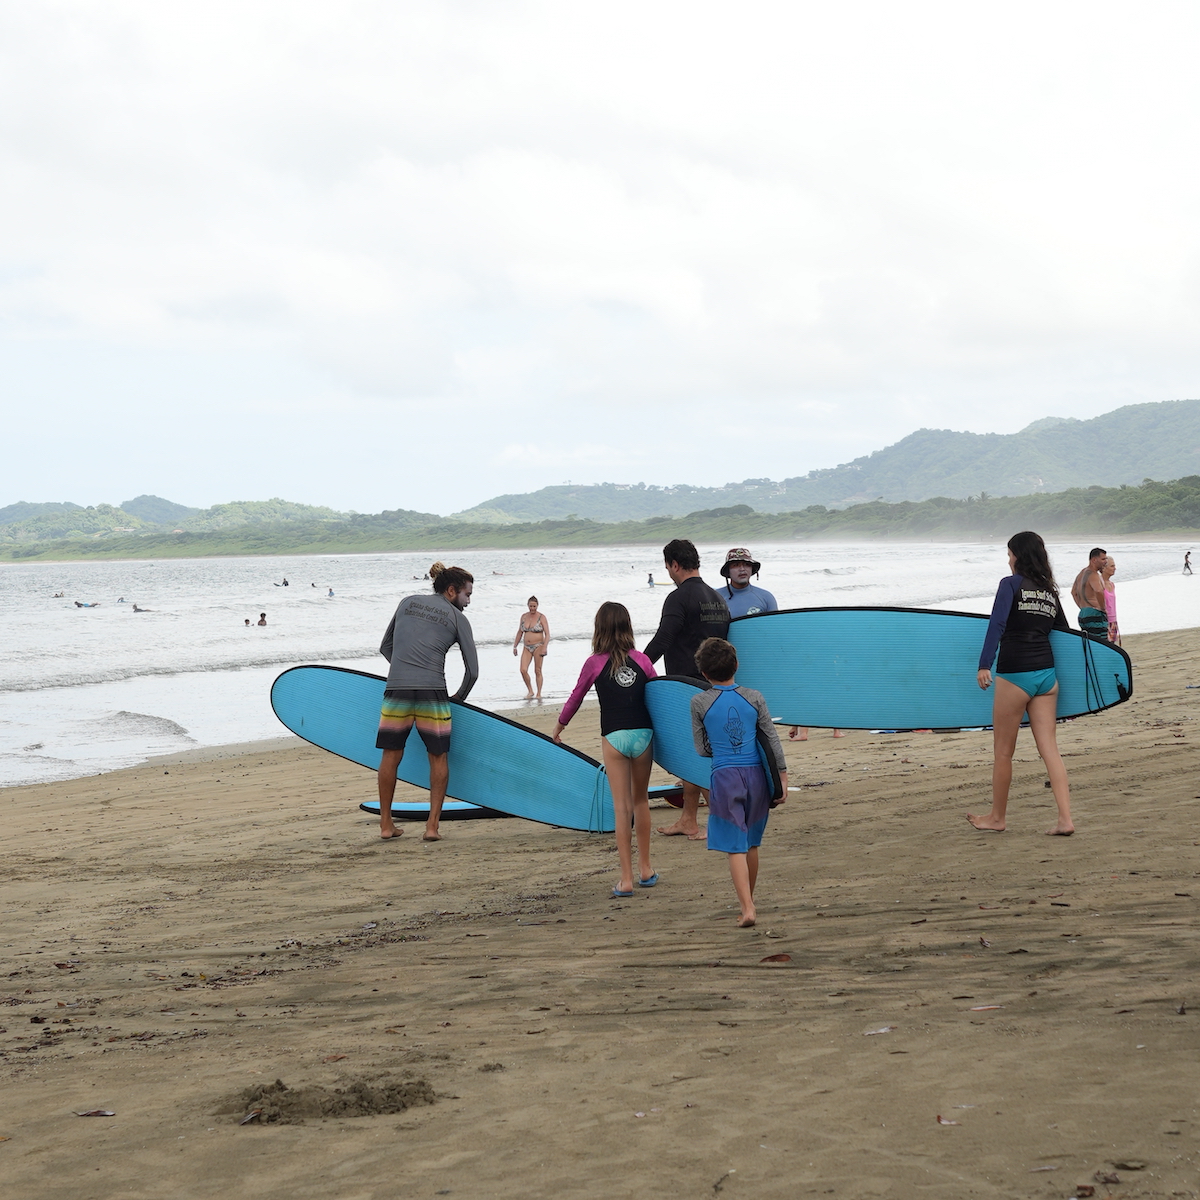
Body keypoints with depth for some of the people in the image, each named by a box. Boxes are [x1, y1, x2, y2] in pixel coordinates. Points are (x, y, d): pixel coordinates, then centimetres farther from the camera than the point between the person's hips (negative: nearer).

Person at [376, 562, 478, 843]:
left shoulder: (407, 603, 16)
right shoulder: (458, 619, 6)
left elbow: (385, 647, 20)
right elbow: (472, 670, 3)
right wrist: (459, 698, 19)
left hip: (396, 691, 3)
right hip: (432, 694, -3)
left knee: (391, 756, 12)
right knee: (438, 758, 11)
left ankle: (386, 825, 18)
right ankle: (432, 825, 6)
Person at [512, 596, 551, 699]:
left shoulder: (541, 617, -5)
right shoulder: (524, 616, 9)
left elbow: (547, 634, -9)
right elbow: (519, 633, 18)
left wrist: (545, 647, -21)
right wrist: (515, 646, 14)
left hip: (538, 646, -4)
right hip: (527, 648, 4)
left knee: (537, 671, -2)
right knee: (523, 670, -9)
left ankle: (539, 694, 7)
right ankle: (530, 691, 7)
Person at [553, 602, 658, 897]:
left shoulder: (595, 663, 0)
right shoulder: (641, 660, 5)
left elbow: (576, 697, 12)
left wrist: (560, 725, 29)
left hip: (615, 738, -2)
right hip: (644, 734, 2)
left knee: (622, 806, 0)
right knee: (641, 800, 18)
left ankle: (627, 878, -2)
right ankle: (645, 869, 26)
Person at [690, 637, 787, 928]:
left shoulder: (699, 703, -4)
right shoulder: (754, 698, 1)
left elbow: (702, 749, 3)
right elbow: (773, 740, 4)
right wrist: (782, 777, 10)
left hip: (724, 776, -3)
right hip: (756, 775, 3)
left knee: (735, 847, -3)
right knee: (752, 843, 18)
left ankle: (747, 908, -14)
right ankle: (748, 899, 33)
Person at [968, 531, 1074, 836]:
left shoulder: (1011, 584, -6)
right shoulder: (1050, 591, 13)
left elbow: (997, 624, -18)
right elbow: (1064, 631, 19)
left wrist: (985, 665, -24)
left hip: (1014, 674, -6)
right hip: (1047, 674, 6)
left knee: (1004, 751, 7)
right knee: (1049, 747, 4)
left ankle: (996, 818, 18)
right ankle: (1065, 819, -5)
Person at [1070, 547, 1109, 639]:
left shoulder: (1082, 573, 19)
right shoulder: (1093, 575, -13)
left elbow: (1073, 593, 32)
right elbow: (1099, 592, -32)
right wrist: (1103, 608, -18)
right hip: (1095, 614, -10)